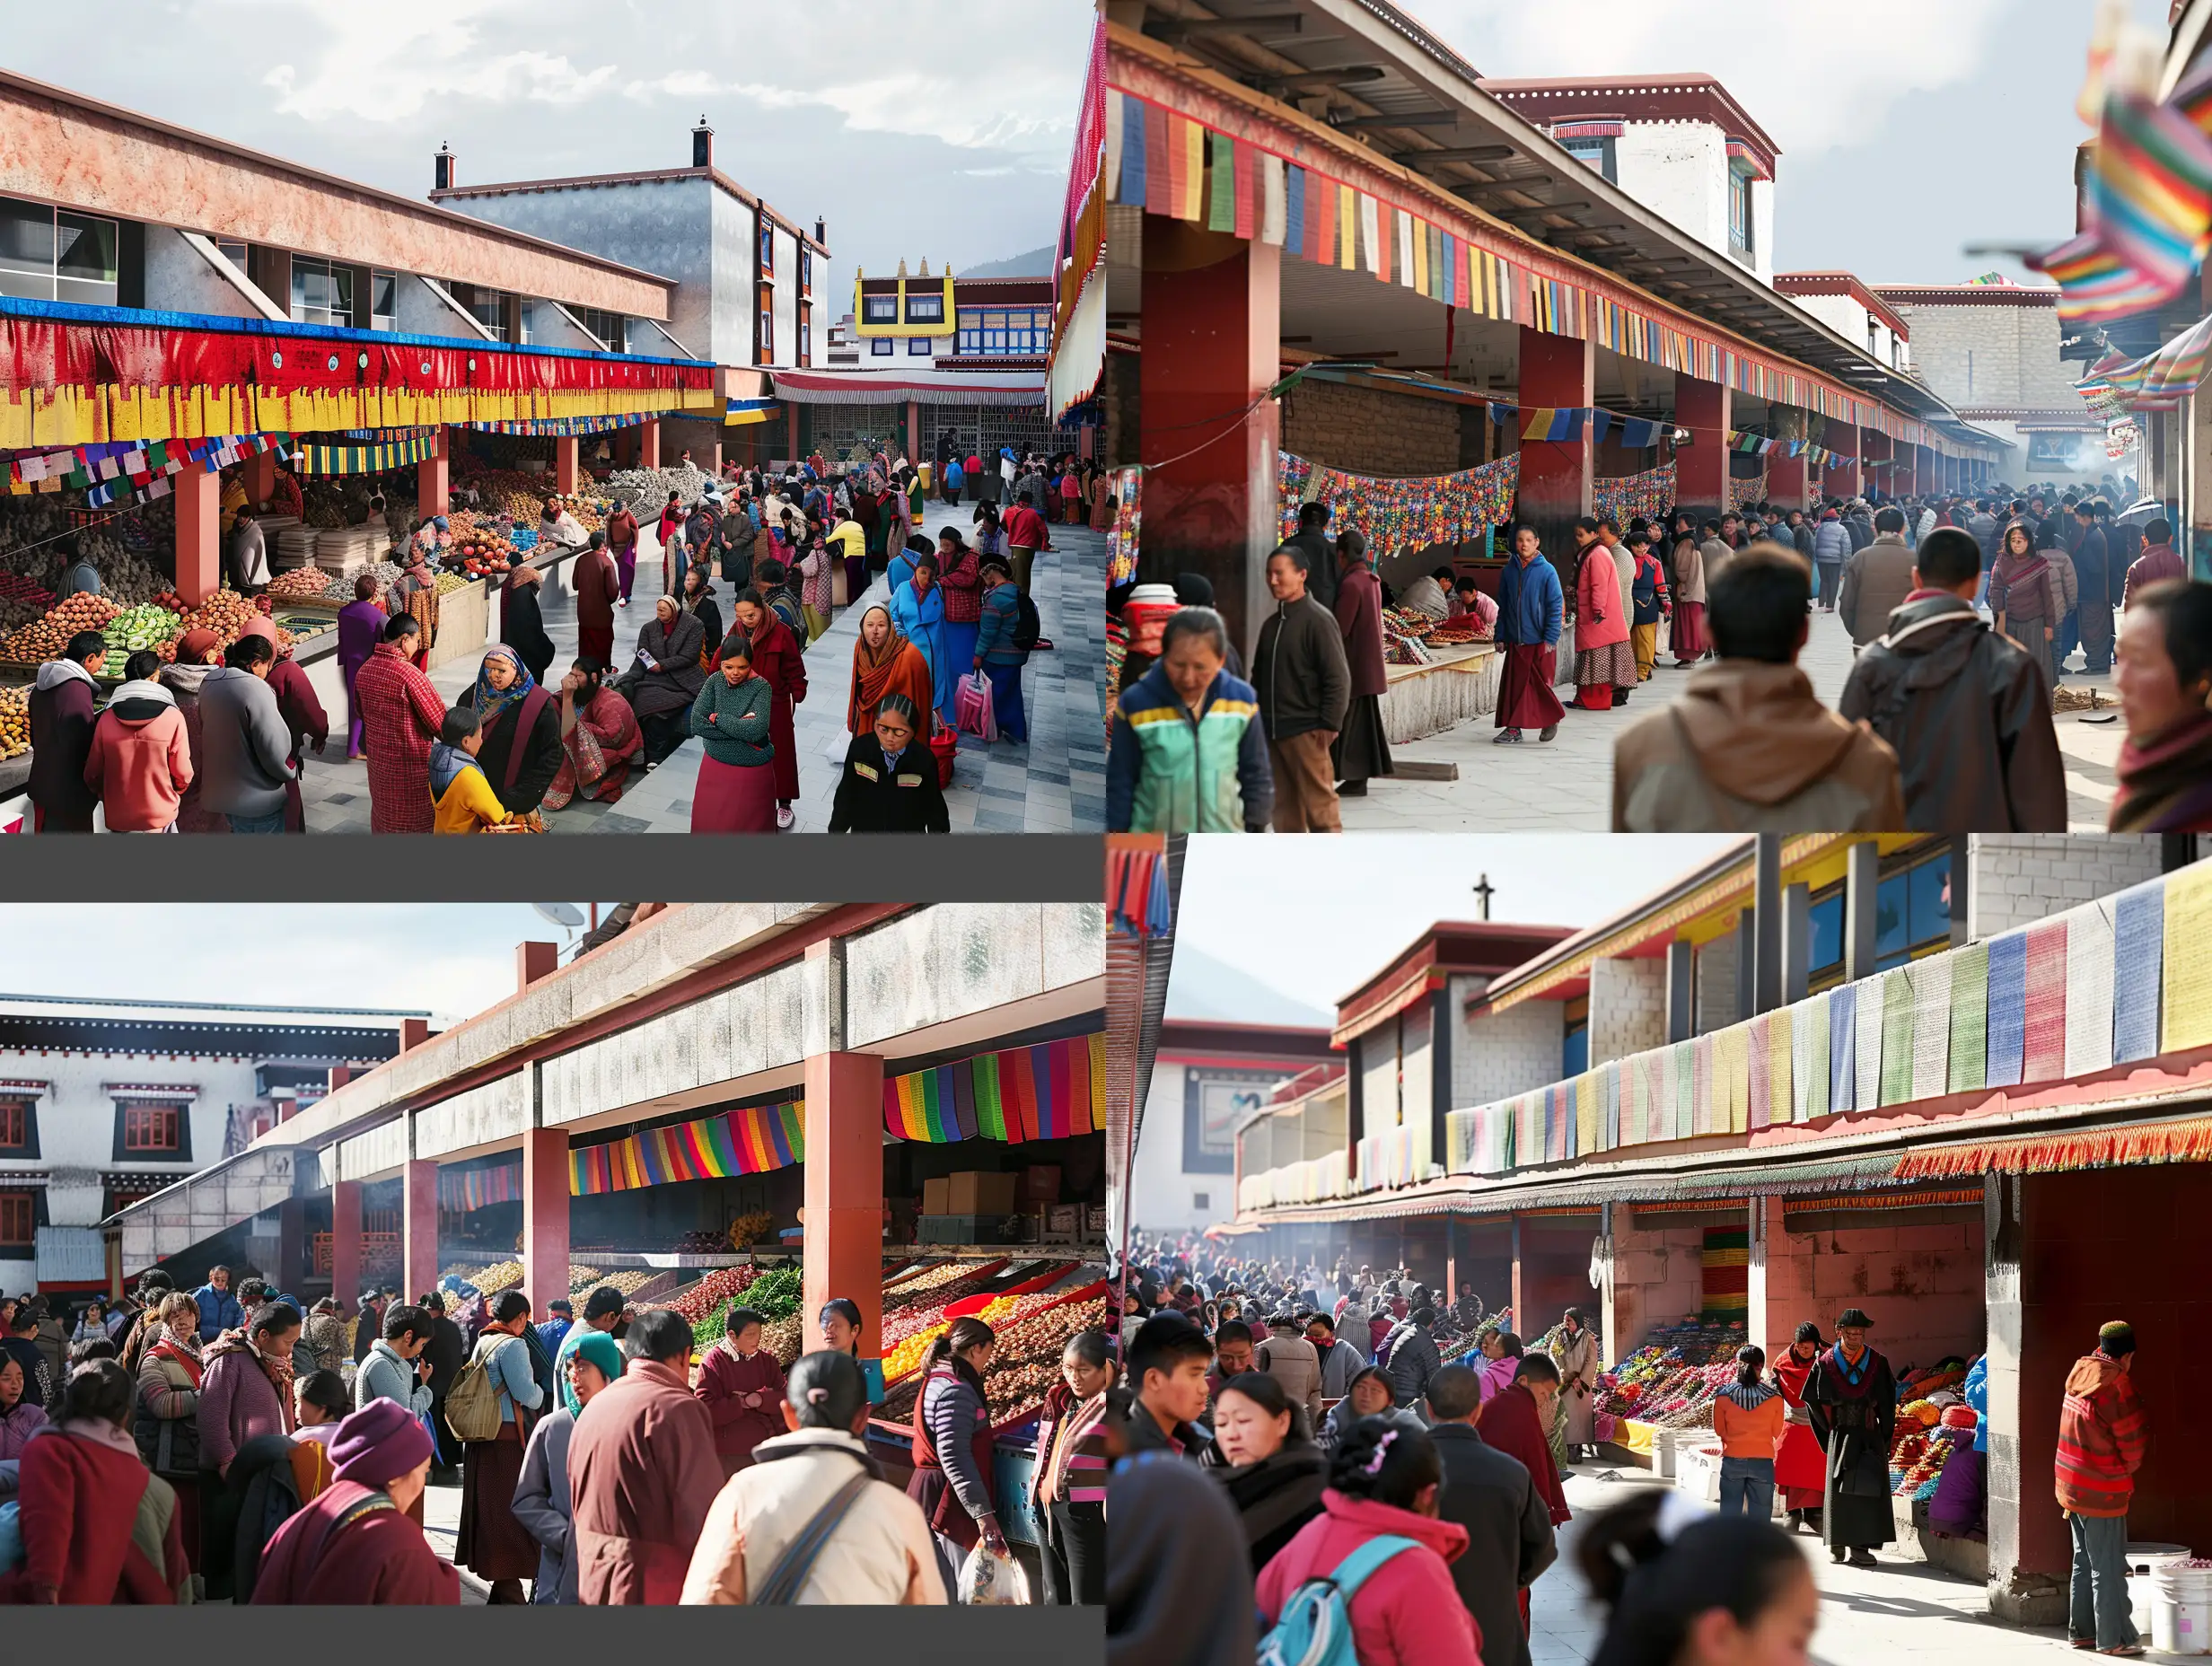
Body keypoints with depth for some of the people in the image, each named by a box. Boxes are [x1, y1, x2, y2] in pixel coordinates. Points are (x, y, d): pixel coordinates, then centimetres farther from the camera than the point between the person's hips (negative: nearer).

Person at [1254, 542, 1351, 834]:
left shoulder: (1318, 619, -9)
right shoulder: (1271, 624, 14)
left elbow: (1338, 678, -12)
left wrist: (1329, 725, -16)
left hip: (1307, 732, -8)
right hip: (1272, 731, 8)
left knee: (1319, 806, -5)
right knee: (1284, 808, 10)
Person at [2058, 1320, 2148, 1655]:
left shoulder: (2080, 1372, 0)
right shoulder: (2117, 1386, -20)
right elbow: (2132, 1444, -12)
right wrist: (2128, 1469, 6)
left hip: (2073, 1486, 8)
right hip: (2103, 1493, -8)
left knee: (2085, 1562, 17)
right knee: (2109, 1568, 0)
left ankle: (2081, 1630, 23)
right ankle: (2113, 1638, 5)